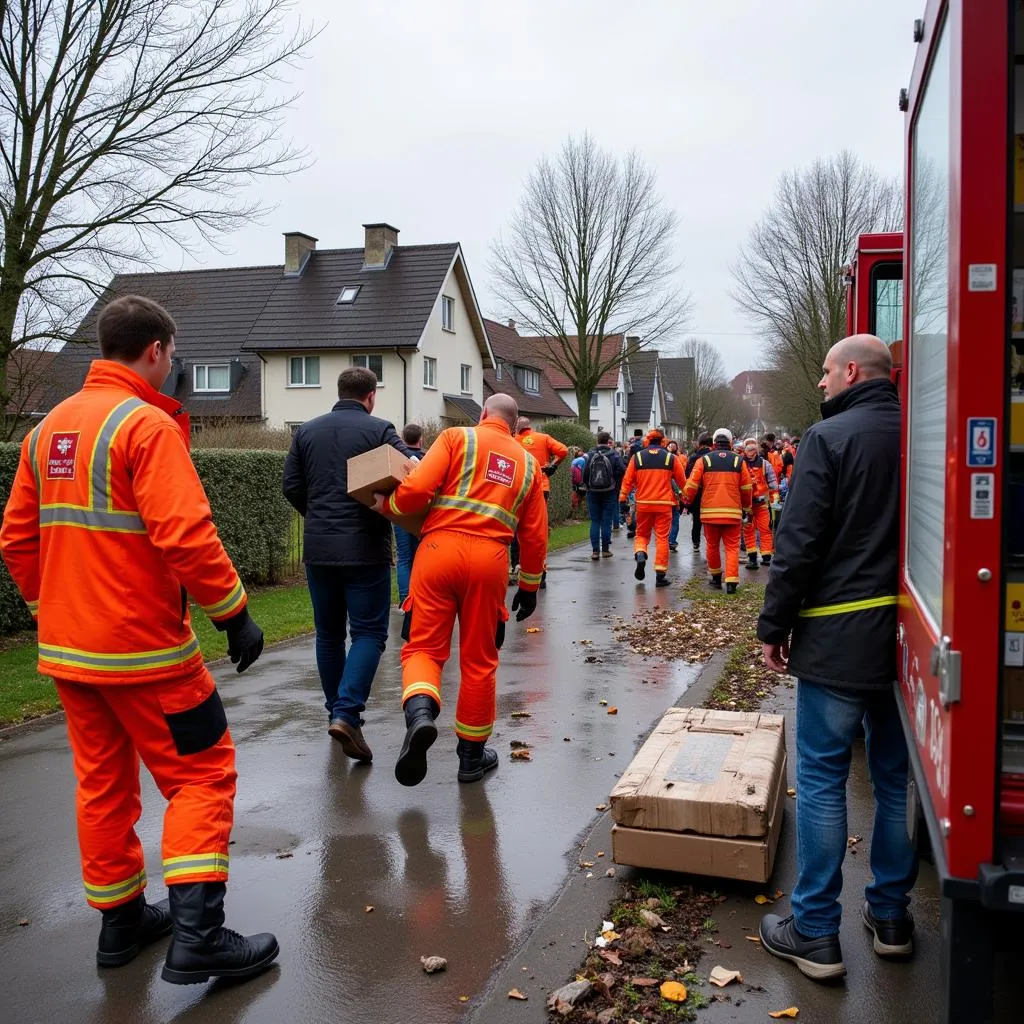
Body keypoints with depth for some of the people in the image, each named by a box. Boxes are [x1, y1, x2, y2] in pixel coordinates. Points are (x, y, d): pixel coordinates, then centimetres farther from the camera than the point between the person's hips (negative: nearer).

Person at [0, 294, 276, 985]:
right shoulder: (147, 424, -15)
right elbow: (185, 535, -23)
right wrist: (235, 612, -15)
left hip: (65, 646, 8)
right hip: (141, 646, -8)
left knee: (104, 781, 17)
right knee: (202, 773, 2)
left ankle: (121, 921, 28)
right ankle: (197, 935, -2)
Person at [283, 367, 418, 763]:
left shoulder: (307, 431, 9)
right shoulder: (379, 429, -4)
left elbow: (291, 486, 6)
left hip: (318, 547, 4)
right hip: (365, 548, -4)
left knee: (329, 633, 16)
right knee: (368, 633, 1)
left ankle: (337, 711, 24)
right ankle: (346, 713, -14)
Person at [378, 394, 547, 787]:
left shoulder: (457, 437, 9)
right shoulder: (527, 463, 18)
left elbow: (417, 489, -5)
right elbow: (535, 534, 15)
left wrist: (387, 505, 14)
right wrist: (529, 586, 25)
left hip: (439, 548, -2)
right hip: (489, 559, 2)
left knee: (424, 646, 6)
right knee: (479, 659, 12)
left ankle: (420, 711, -23)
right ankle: (472, 756, 21)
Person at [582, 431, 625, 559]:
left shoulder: (589, 455, -4)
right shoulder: (614, 455, -7)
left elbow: (585, 473, -6)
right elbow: (621, 472, -12)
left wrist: (587, 486, 10)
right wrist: (616, 487, 4)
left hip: (593, 492, 1)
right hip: (609, 493, -1)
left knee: (595, 521, 6)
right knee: (607, 521, 6)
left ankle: (595, 550, 1)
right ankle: (605, 549, 8)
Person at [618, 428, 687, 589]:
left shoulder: (637, 457, 1)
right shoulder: (671, 458, 1)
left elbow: (627, 480, 1)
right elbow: (682, 482, 8)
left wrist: (622, 497, 9)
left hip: (643, 503, 1)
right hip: (664, 503, -1)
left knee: (642, 534, 17)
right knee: (662, 538, 4)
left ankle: (640, 555, -12)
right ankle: (660, 574, 3)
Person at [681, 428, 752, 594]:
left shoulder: (704, 460, 2)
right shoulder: (739, 461, 4)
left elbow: (691, 485, -1)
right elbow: (746, 488, 8)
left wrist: (686, 501, 17)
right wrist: (747, 508, 22)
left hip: (710, 511, 0)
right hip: (732, 511, 0)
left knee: (712, 545, 16)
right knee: (732, 547, 3)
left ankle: (716, 577, 28)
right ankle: (731, 582, -9)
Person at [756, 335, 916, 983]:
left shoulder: (829, 437, -10)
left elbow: (798, 543, -14)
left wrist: (774, 626, -4)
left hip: (838, 637, -6)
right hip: (905, 635, 6)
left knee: (822, 780, 2)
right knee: (897, 776, 16)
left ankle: (816, 934, 9)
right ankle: (891, 916, 28)